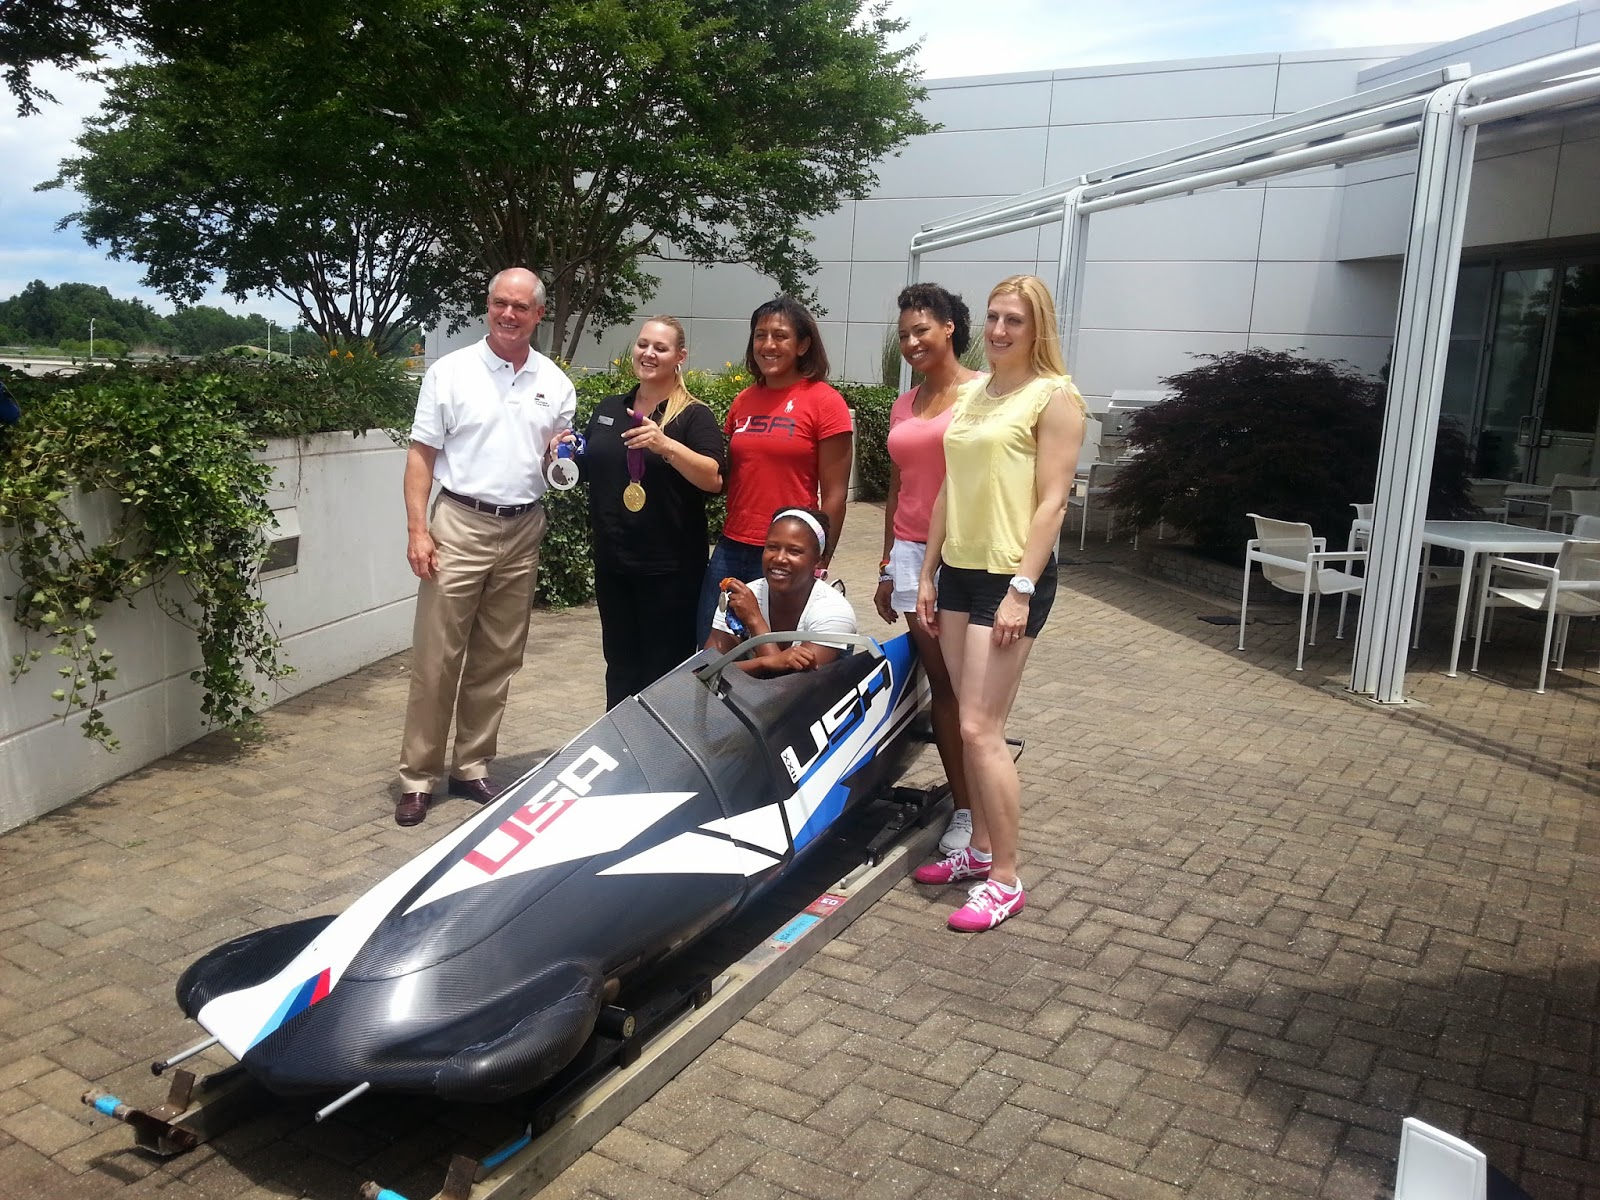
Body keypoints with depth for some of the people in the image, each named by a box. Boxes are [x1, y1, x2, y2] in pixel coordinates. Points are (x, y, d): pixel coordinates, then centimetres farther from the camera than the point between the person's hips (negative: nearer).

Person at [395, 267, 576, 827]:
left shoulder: (555, 382, 8)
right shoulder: (450, 372, -1)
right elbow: (421, 456, -2)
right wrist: (417, 529, -11)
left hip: (523, 530, 4)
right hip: (460, 525, -3)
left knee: (496, 661, 10)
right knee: (436, 660, -3)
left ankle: (472, 767, 21)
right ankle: (418, 777, 7)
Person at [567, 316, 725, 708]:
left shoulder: (694, 416, -6)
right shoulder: (608, 408, 12)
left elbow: (713, 479, -19)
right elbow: (589, 468, 23)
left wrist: (665, 445, -30)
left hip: (670, 566, -5)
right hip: (612, 560, 6)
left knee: (665, 669, 2)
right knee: (619, 662, 14)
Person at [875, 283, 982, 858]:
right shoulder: (904, 407, 15)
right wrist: (887, 565, 17)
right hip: (912, 552, 5)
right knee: (940, 682, 4)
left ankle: (979, 813, 5)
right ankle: (962, 806, 11)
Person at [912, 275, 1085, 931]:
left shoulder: (1055, 396, -8)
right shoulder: (971, 393, 14)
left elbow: (1051, 501, -13)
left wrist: (1022, 589, -19)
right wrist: (928, 573, 14)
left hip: (1011, 575, -7)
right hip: (959, 570, 7)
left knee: (980, 728, -8)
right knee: (970, 723, 11)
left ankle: (1006, 880, 3)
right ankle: (980, 848, 24)